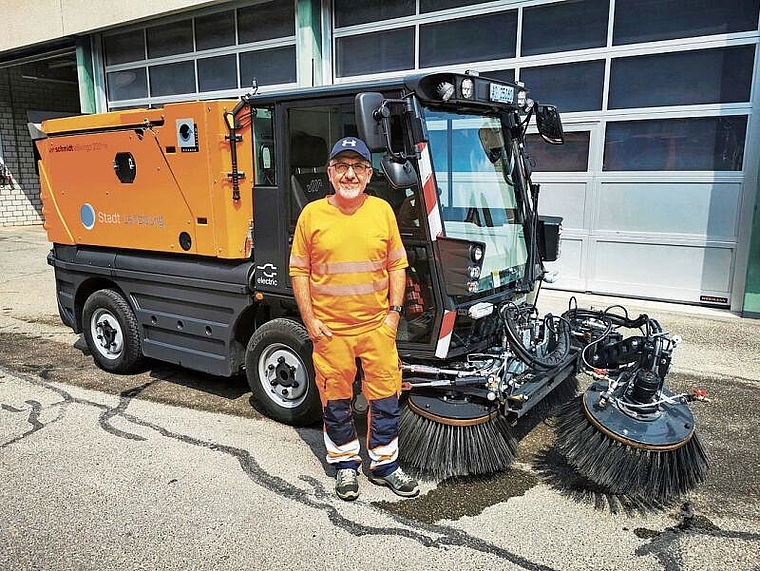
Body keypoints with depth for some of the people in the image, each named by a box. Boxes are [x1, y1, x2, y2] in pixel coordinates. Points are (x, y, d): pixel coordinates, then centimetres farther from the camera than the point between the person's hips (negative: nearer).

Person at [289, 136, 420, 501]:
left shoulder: (382, 211, 2)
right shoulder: (312, 214, -2)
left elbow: (397, 265, 7)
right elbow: (299, 270, 1)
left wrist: (394, 312, 1)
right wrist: (310, 321, -4)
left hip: (377, 325, 1)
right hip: (330, 329, -1)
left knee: (385, 395, 9)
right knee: (336, 399, 11)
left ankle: (384, 464, 27)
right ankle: (345, 465, 30)